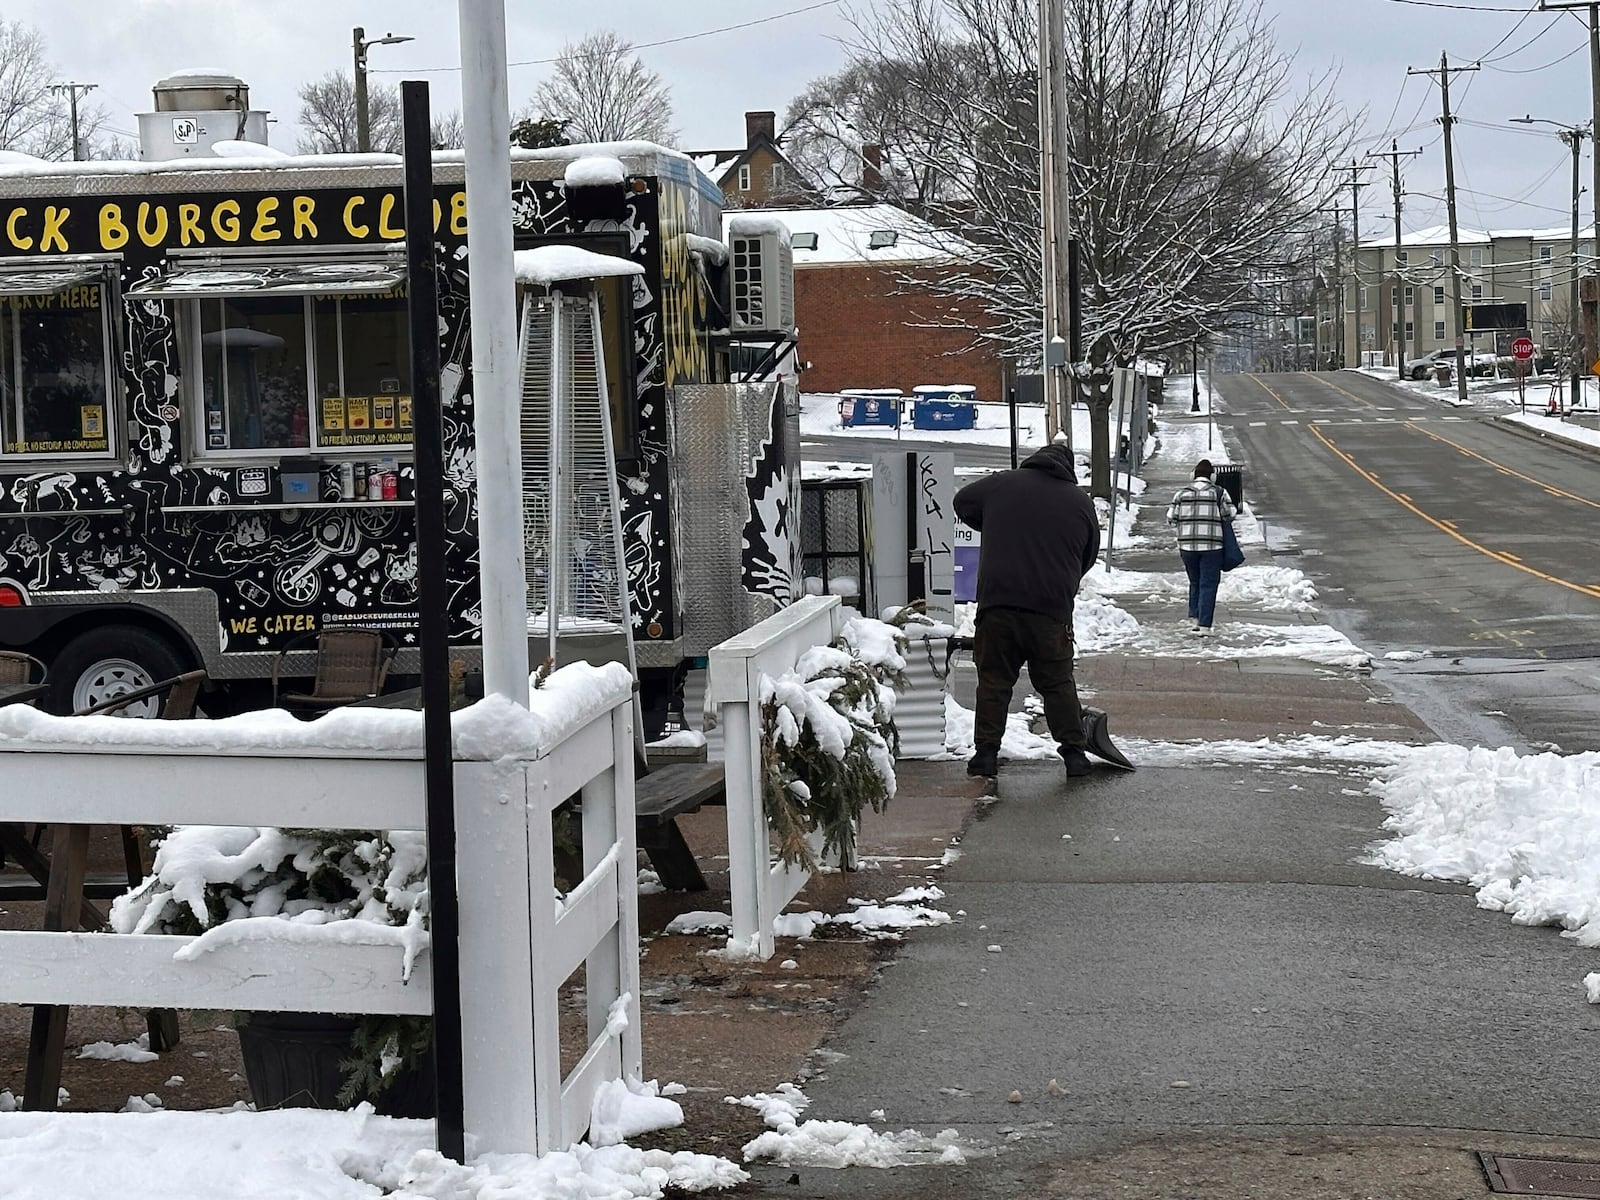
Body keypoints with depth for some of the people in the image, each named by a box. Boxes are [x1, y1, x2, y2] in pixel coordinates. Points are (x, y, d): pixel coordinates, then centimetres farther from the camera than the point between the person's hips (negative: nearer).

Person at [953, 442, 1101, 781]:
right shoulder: (1080, 501, 9)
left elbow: (962, 502, 23)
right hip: (1052, 607, 0)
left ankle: (986, 753, 5)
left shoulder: (1002, 484, 7)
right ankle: (1074, 753, 11)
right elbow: (1088, 556, 16)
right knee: (1058, 683, 10)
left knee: (993, 680, 7)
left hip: (997, 602, 0)